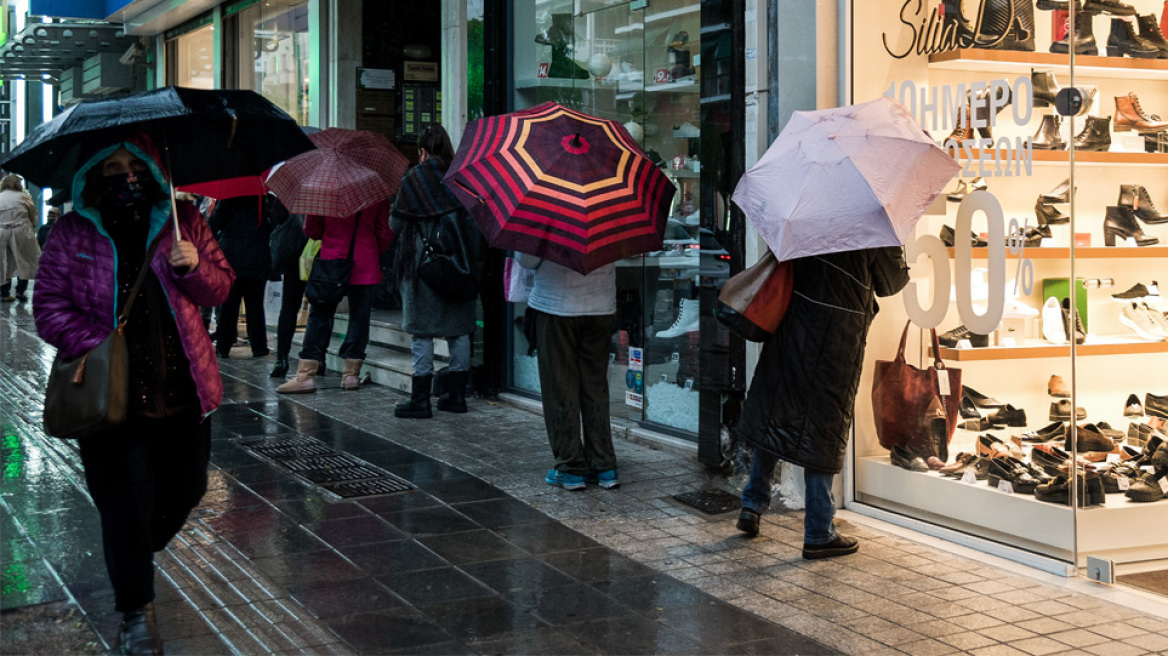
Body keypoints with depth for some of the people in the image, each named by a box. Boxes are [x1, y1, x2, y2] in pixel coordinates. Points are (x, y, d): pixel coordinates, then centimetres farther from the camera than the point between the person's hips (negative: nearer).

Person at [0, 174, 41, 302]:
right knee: (24, 262, 9)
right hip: (21, 232, -2)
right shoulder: (23, 196, 1)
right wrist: (32, 229, 19)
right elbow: (33, 216, 6)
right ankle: (20, 290, 3)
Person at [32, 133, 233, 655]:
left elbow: (221, 289, 7)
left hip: (182, 387, 3)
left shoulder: (182, 222, 5)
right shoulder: (72, 234, -1)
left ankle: (133, 558, 45)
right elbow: (49, 307, -3)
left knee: (184, 489, 15)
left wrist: (194, 268, -15)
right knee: (126, 500, -3)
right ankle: (137, 612, 13)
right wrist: (96, 347, -18)